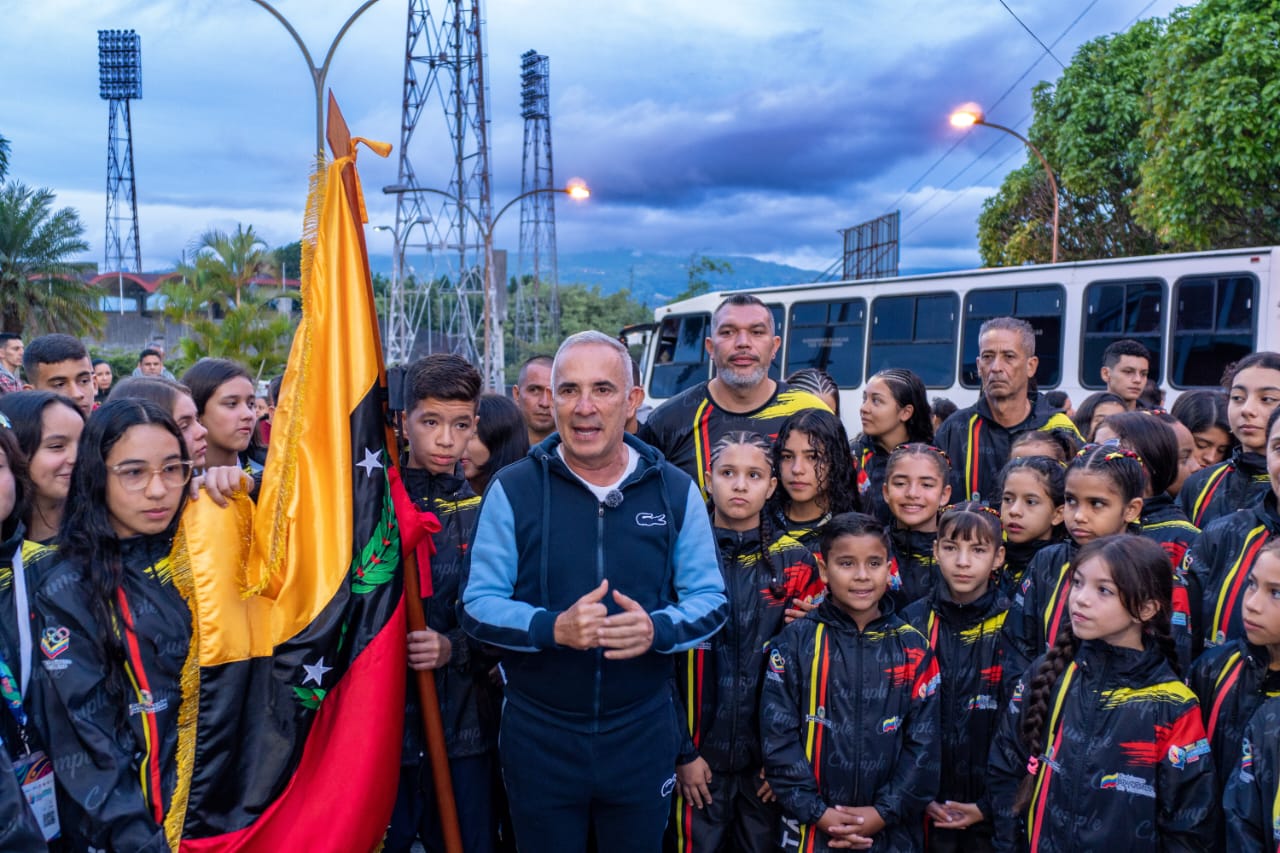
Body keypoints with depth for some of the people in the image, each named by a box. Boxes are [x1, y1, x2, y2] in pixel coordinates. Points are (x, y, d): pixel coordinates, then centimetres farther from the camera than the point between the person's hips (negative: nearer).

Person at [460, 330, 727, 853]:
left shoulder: (675, 490, -2)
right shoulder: (512, 489, -7)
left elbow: (711, 600, -1)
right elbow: (478, 606, -8)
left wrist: (657, 629, -22)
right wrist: (553, 628, -26)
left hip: (643, 733, 1)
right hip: (537, 735, -1)